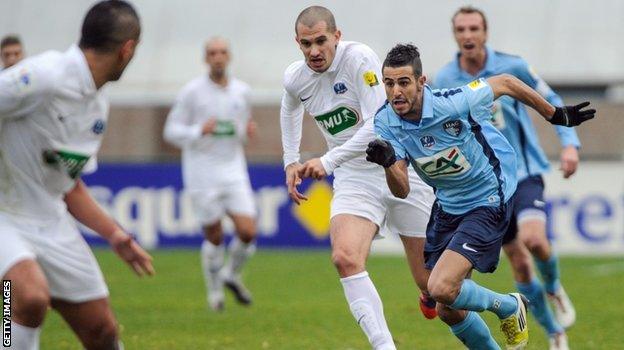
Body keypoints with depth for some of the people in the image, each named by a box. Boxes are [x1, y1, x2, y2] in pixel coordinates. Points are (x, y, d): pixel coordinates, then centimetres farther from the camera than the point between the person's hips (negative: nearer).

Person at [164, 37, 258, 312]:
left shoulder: (242, 91, 7)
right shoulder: (192, 91, -6)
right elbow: (171, 130, -4)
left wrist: (248, 130, -4)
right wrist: (199, 131, -22)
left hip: (233, 170, 3)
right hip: (202, 173, -3)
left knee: (248, 232, -8)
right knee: (214, 237, 2)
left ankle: (231, 274, 21)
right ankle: (215, 290, 25)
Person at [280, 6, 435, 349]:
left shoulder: (358, 58, -19)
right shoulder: (295, 79, -1)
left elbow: (379, 124, -26)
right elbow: (290, 109, 25)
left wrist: (328, 162, -26)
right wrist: (291, 161, 19)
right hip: (354, 180, 4)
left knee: (431, 281, 2)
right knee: (345, 257, -26)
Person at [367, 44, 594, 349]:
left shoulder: (453, 103, -27)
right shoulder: (385, 121, -13)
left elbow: (505, 83, -9)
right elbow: (401, 190, -15)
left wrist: (556, 115, 4)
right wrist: (387, 162, -38)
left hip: (488, 200, -6)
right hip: (448, 206, 6)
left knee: (441, 288, -21)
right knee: (447, 311, 8)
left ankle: (508, 307, 7)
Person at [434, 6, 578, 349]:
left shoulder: (512, 67, -9)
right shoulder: (443, 80, -4)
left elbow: (552, 101, 2)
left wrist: (569, 143, -9)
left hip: (524, 171, -2)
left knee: (533, 238, -28)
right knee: (519, 264, 2)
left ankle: (554, 288, 6)